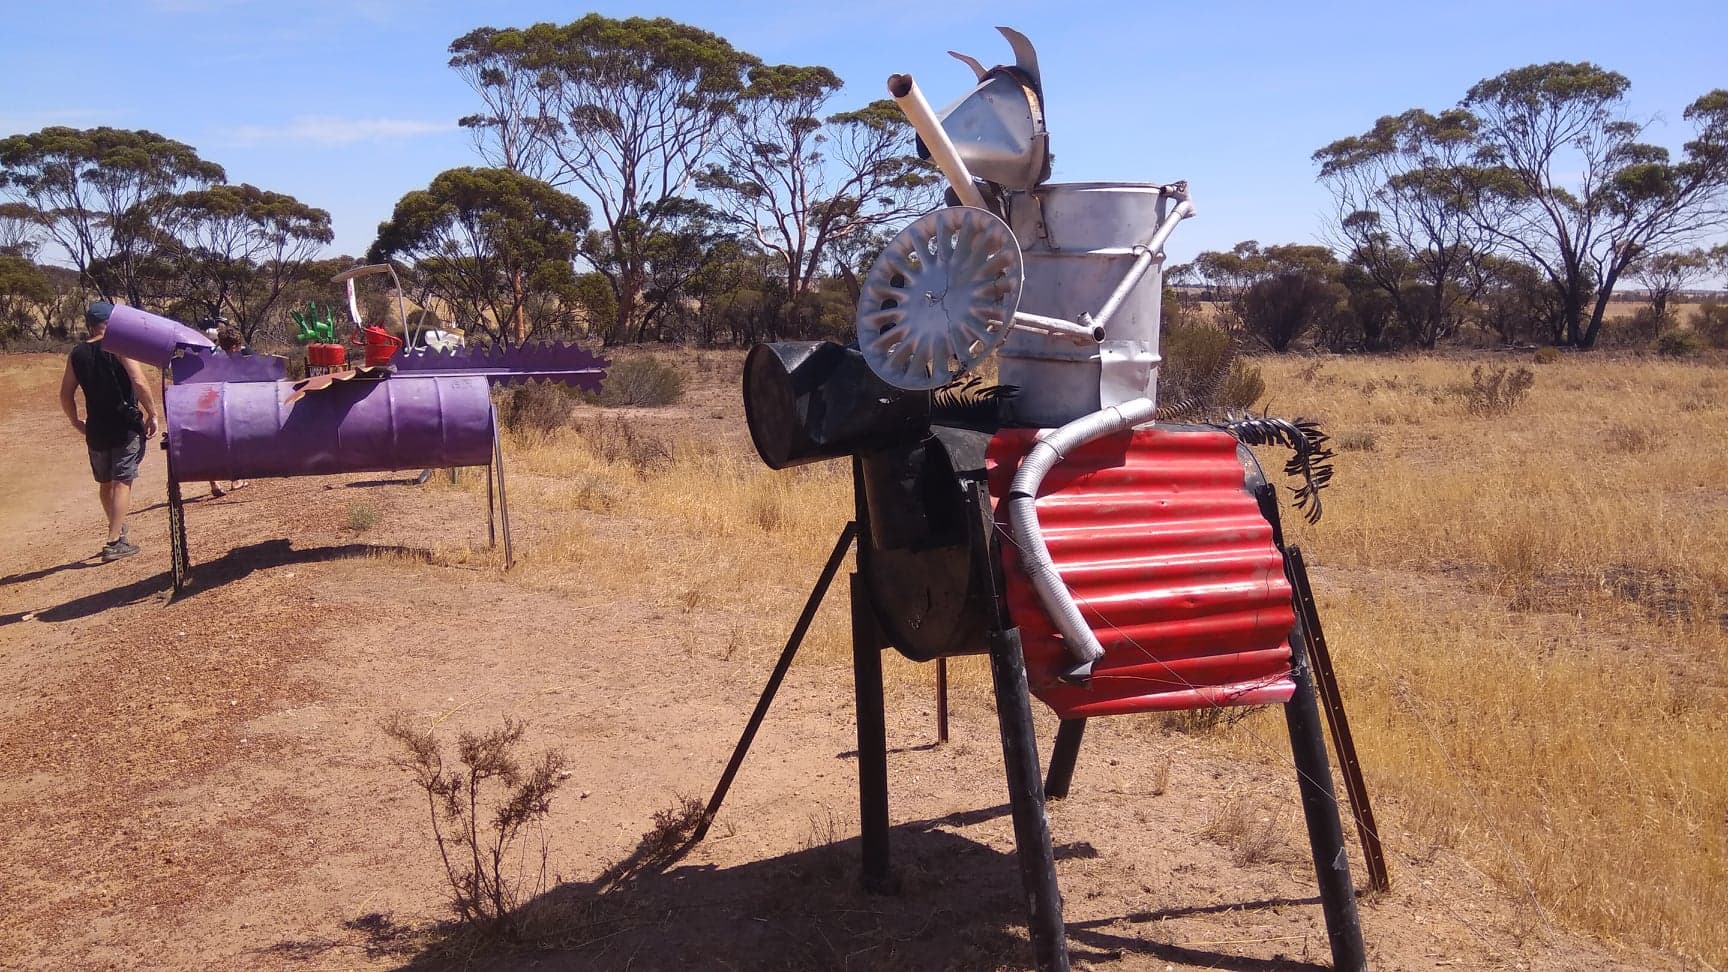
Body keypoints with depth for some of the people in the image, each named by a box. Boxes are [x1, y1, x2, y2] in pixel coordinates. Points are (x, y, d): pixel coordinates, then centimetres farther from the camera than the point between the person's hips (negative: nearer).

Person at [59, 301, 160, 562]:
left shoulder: (77, 355, 6)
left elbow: (65, 395, 8)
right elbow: (139, 383, -18)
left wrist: (77, 423, 21)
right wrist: (152, 415, -10)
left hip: (96, 430, 5)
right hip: (126, 426, -5)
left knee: (104, 482, 20)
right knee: (122, 482, -3)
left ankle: (117, 527, 40)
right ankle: (114, 542, -9)